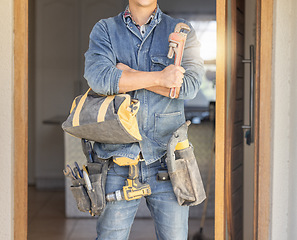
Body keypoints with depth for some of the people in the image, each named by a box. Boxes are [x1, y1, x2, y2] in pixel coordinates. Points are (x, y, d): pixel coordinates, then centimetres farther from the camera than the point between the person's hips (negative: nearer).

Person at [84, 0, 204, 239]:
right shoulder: (104, 30, 6)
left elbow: (190, 85, -11)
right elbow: (98, 78, -15)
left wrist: (129, 74, -11)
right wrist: (160, 78, -16)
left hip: (165, 161, 0)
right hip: (118, 163, 0)